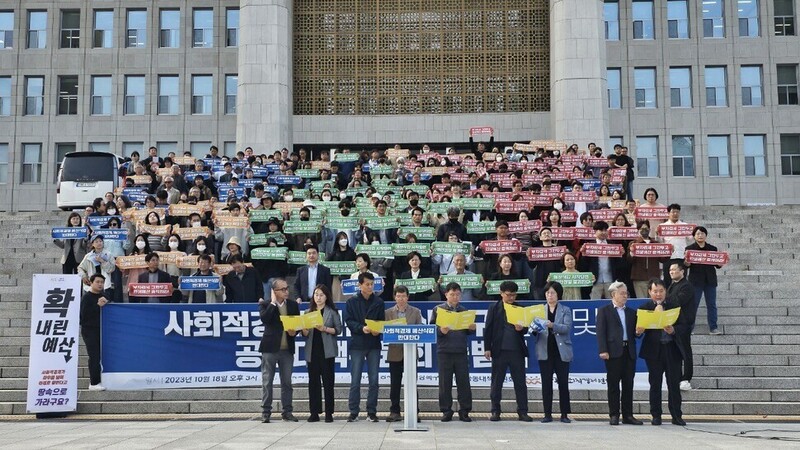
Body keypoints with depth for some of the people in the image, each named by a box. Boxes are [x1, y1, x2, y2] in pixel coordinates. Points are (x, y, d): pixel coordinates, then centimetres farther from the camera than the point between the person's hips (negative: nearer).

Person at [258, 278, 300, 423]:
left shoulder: (293, 305, 10)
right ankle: (265, 412, 7)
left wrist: (294, 331, -7)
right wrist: (273, 302, -13)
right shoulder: (266, 305, -1)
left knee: (287, 382, 8)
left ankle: (286, 411, 14)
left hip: (287, 349, 4)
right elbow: (264, 319, -19)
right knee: (267, 382, 2)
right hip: (270, 348, -3)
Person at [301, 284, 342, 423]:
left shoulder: (332, 311, 3)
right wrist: (305, 329, -10)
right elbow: (305, 333, 12)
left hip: (327, 350, -3)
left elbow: (338, 329, -2)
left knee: (328, 381, -1)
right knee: (313, 381, 3)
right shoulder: (309, 312, 12)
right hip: (312, 350, 3)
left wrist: (325, 329, -16)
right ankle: (314, 412, 8)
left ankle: (329, 413, 3)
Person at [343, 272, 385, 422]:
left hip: (374, 344, 2)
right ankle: (353, 412, 7)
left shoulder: (379, 302, 8)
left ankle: (372, 411, 11)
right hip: (357, 344, -2)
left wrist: (378, 330, -15)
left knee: (374, 380, 3)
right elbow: (348, 321, -3)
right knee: (355, 380, 0)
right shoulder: (352, 301, 4)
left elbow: (382, 321, 6)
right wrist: (362, 328, -19)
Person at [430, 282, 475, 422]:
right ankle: (446, 411, 10)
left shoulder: (464, 310, 13)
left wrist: (472, 328, -7)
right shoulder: (438, 309, 6)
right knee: (445, 382, 1)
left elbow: (468, 331, 15)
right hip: (444, 351, -2)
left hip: (461, 350, 2)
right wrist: (441, 330, -18)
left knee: (463, 381, 1)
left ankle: (464, 411, 8)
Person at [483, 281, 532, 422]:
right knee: (496, 383, 4)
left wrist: (521, 328, -13)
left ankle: (522, 412, 10)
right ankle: (495, 412, 12)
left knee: (520, 382, 3)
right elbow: (488, 329, 3)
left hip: (517, 351, 1)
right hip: (499, 351, -1)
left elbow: (526, 329, 10)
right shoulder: (494, 309, 5)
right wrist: (487, 348, -3)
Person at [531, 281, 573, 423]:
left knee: (563, 383, -1)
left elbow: (567, 327, -9)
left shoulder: (565, 310, 6)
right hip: (545, 351, 1)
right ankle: (548, 414, 7)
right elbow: (534, 329, 6)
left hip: (561, 351, -1)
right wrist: (534, 329, -17)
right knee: (546, 383, 1)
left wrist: (553, 325, -25)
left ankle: (565, 414, 7)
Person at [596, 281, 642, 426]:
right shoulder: (604, 311, 5)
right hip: (614, 351, -4)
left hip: (629, 351, 4)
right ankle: (614, 415, 4)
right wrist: (603, 350, -13)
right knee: (613, 384, -1)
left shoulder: (631, 312, 19)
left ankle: (628, 415, 10)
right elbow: (600, 331, -3)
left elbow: (634, 332, 19)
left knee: (628, 384, 5)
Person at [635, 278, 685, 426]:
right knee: (655, 384, 4)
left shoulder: (674, 307, 8)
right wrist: (639, 331, -24)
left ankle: (676, 415, 11)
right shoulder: (644, 308, 3)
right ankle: (656, 416, 11)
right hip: (653, 351, -1)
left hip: (672, 350, 1)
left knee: (674, 384, 3)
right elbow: (639, 328, -1)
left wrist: (673, 331, -17)